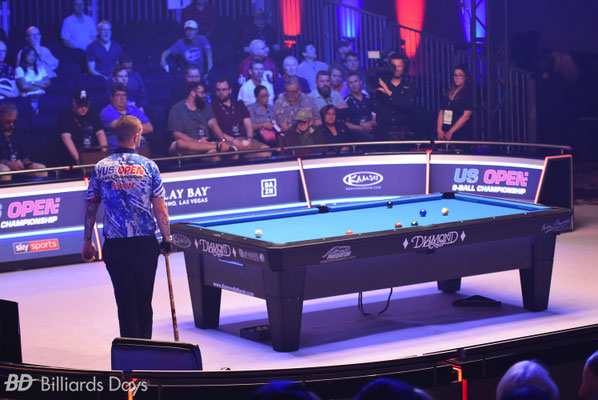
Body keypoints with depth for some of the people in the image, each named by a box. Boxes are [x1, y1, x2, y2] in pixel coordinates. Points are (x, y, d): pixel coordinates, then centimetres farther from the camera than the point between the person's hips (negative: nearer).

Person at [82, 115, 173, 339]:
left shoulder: (101, 168, 1)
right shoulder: (148, 166, -3)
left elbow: (90, 207, 3)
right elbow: (159, 207, -4)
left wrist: (87, 242, 11)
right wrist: (167, 238, 5)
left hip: (115, 245, 1)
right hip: (145, 244, -1)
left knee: (125, 301, 5)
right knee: (144, 301, 11)